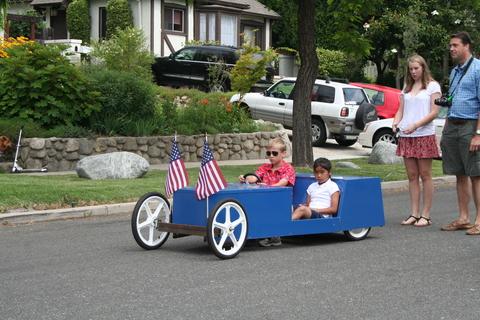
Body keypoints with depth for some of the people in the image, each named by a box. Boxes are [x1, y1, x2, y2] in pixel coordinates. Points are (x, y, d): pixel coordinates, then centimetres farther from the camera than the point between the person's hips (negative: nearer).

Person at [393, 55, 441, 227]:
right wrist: (396, 123, -6)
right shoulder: (407, 87, 17)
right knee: (412, 176, 5)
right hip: (406, 136, 5)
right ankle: (414, 214, 8)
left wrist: (415, 126, -17)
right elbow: (401, 109, 16)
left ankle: (425, 215, 0)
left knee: (425, 175, -2)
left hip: (424, 135, -5)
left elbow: (434, 112, -7)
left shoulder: (432, 86, 1)